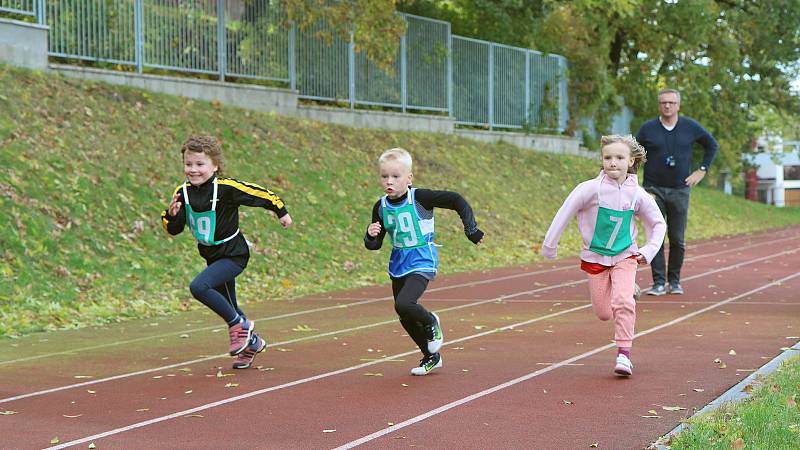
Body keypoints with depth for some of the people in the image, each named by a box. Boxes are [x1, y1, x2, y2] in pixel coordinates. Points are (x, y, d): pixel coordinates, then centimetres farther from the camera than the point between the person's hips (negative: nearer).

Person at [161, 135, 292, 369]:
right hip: (212, 257, 7)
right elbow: (173, 229, -1)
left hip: (233, 255, -7)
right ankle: (252, 342, 43)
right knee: (228, 307, 19)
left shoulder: (226, 188, -21)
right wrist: (172, 214, -23)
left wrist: (281, 212, 3)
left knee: (198, 287, -27)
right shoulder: (183, 192, -4)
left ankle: (239, 324, -9)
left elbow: (260, 194, -9)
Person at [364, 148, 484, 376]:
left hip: (422, 263, -6)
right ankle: (431, 357, 31)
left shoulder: (420, 198, -17)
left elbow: (456, 200, -13)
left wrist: (471, 229, -16)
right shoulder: (381, 207, -2)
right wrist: (371, 235, -18)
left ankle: (430, 322, 6)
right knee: (405, 318, 11)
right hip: (398, 265, 6)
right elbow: (374, 245, 5)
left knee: (404, 304, -27)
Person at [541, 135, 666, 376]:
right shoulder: (591, 189, -17)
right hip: (595, 257, 0)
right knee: (604, 313, 7)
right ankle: (627, 291, 40)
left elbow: (658, 223, 6)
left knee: (623, 302, -22)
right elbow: (565, 212, -8)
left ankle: (624, 353, -11)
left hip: (625, 256, 0)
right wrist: (550, 245, -4)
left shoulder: (637, 194, -10)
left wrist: (649, 250, -4)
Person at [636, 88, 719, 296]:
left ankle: (675, 281, 16)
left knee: (677, 240, 3)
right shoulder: (647, 129, 0)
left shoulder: (690, 127, 2)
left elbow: (712, 145, 17)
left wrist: (702, 170, 8)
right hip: (654, 190, -1)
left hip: (680, 191, 1)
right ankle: (659, 282, -2)